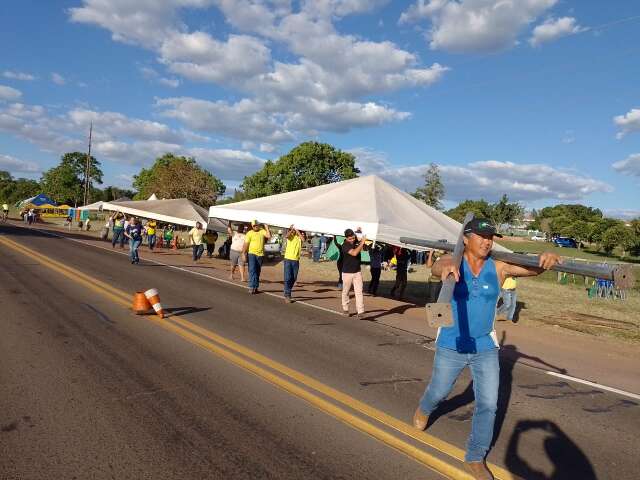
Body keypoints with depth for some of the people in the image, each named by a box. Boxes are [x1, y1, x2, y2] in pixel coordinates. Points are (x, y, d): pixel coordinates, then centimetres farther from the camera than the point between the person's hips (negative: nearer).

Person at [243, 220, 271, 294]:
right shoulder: (249, 233, -2)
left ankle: (256, 287, 17)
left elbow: (269, 236, -10)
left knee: (257, 271, 9)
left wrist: (267, 229, -10)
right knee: (252, 270, -11)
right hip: (251, 253, -3)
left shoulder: (262, 231, 6)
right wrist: (244, 254, -11)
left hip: (260, 254, 3)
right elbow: (246, 244, -6)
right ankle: (251, 287, -13)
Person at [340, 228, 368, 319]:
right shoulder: (345, 245, -16)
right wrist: (362, 243, -26)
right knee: (345, 291, 12)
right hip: (347, 273, -4)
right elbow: (354, 253, -31)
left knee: (359, 291, -5)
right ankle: (345, 309, 30)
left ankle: (360, 311, -8)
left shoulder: (356, 242, 0)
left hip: (357, 272, 4)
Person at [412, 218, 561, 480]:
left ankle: (475, 458, 22)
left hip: (486, 347, 2)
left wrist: (543, 261, -49)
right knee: (439, 392, 19)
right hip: (451, 345, -1)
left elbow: (530, 268, -24)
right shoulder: (454, 262, -16)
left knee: (488, 404, 1)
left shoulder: (498, 267, -9)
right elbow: (437, 267, -40)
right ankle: (424, 410, 55)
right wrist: (446, 267, -66)